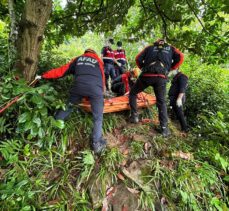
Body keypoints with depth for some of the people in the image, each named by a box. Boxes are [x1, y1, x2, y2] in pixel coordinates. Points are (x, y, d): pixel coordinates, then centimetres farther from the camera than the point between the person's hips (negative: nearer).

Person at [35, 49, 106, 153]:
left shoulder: (78, 59, 29)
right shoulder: (99, 61, 31)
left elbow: (61, 71, 27)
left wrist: (43, 76, 36)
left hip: (78, 86, 2)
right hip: (95, 89, -1)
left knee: (67, 108, 25)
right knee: (98, 118, 11)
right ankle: (97, 143, 11)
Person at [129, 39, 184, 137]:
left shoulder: (150, 47, 27)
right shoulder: (170, 48, 28)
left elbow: (138, 59, 14)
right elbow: (180, 57, 9)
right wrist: (170, 68, 18)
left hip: (146, 75, -1)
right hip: (161, 77, 1)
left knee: (133, 93, 20)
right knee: (161, 102, 13)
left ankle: (134, 116, 14)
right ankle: (164, 128, 9)